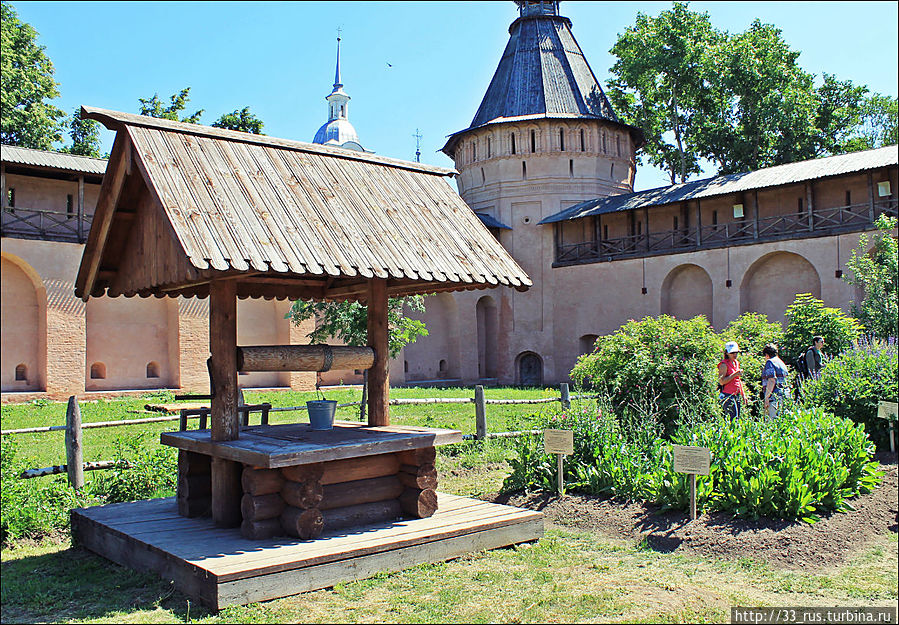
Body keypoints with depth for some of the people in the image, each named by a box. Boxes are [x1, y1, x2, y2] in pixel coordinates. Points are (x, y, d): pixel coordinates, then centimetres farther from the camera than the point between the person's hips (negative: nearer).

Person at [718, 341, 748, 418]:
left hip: (736, 395, 9)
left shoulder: (736, 363, 17)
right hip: (727, 396, -9)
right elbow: (721, 381, -18)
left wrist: (743, 395, 22)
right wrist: (735, 374, -20)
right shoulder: (724, 364, -9)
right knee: (733, 419, -13)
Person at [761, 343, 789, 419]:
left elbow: (772, 381, -16)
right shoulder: (781, 363, 21)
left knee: (774, 420, -11)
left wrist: (766, 398, -16)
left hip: (774, 397, -9)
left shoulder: (770, 362, -6)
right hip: (783, 395, 9)